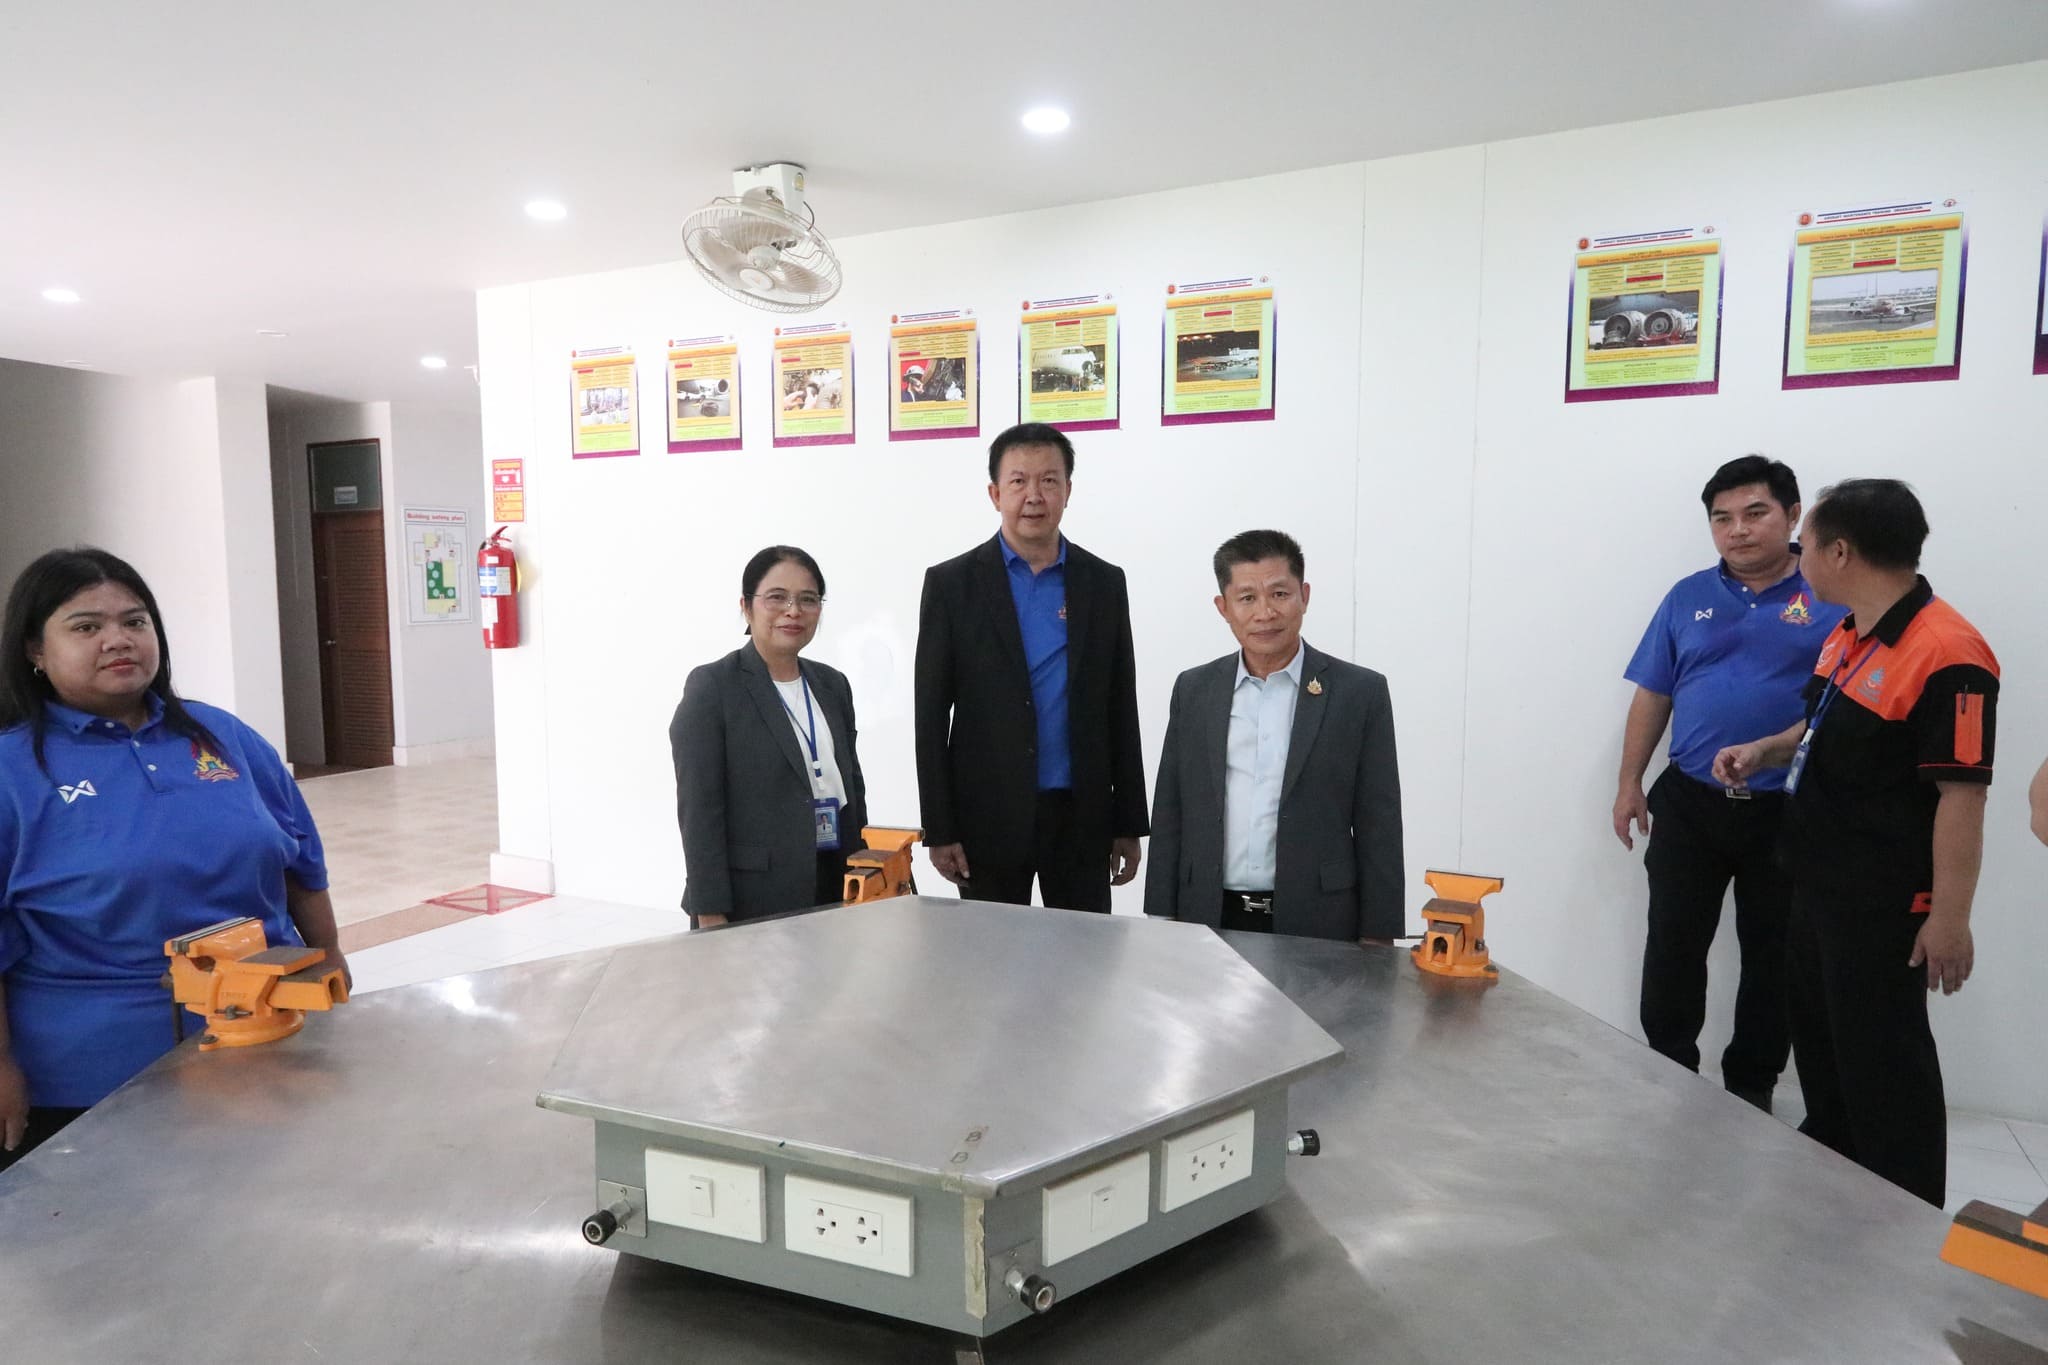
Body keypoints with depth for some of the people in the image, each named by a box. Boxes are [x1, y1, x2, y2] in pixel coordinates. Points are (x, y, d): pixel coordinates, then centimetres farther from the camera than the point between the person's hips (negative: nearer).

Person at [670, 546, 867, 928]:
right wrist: (712, 918, -14)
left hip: (836, 893, 5)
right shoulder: (711, 686, -6)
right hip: (751, 905, -5)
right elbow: (699, 810, -10)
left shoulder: (833, 684, 11)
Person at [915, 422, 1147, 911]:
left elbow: (1121, 711, 7)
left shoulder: (1104, 582, 5)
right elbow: (931, 716, -3)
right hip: (989, 817, -2)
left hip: (1082, 816, 2)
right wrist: (939, 830, -7)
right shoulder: (951, 583, -2)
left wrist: (1129, 825, 6)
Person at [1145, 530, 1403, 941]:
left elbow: (1378, 830, -2)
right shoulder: (1194, 690, 5)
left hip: (1315, 928, -2)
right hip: (1209, 923, 2)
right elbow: (1169, 819, 7)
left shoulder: (1360, 692, -3)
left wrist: (1378, 940, -5)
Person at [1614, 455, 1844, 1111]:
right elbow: (1652, 696, 8)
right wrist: (1629, 784, 5)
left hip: (1790, 811, -2)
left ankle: (1752, 1087, 27)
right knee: (1673, 945, 7)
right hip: (1688, 803, 2)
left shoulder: (1833, 596, -3)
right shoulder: (1688, 597, 6)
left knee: (1774, 955, 11)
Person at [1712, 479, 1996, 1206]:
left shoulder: (1945, 655, -24)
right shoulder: (1848, 635, 6)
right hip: (1821, 881, 10)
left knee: (1883, 1057, 4)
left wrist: (1950, 918, -22)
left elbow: (1961, 795, -24)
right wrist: (1763, 751, 7)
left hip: (1884, 901, -10)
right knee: (1818, 1033, 22)